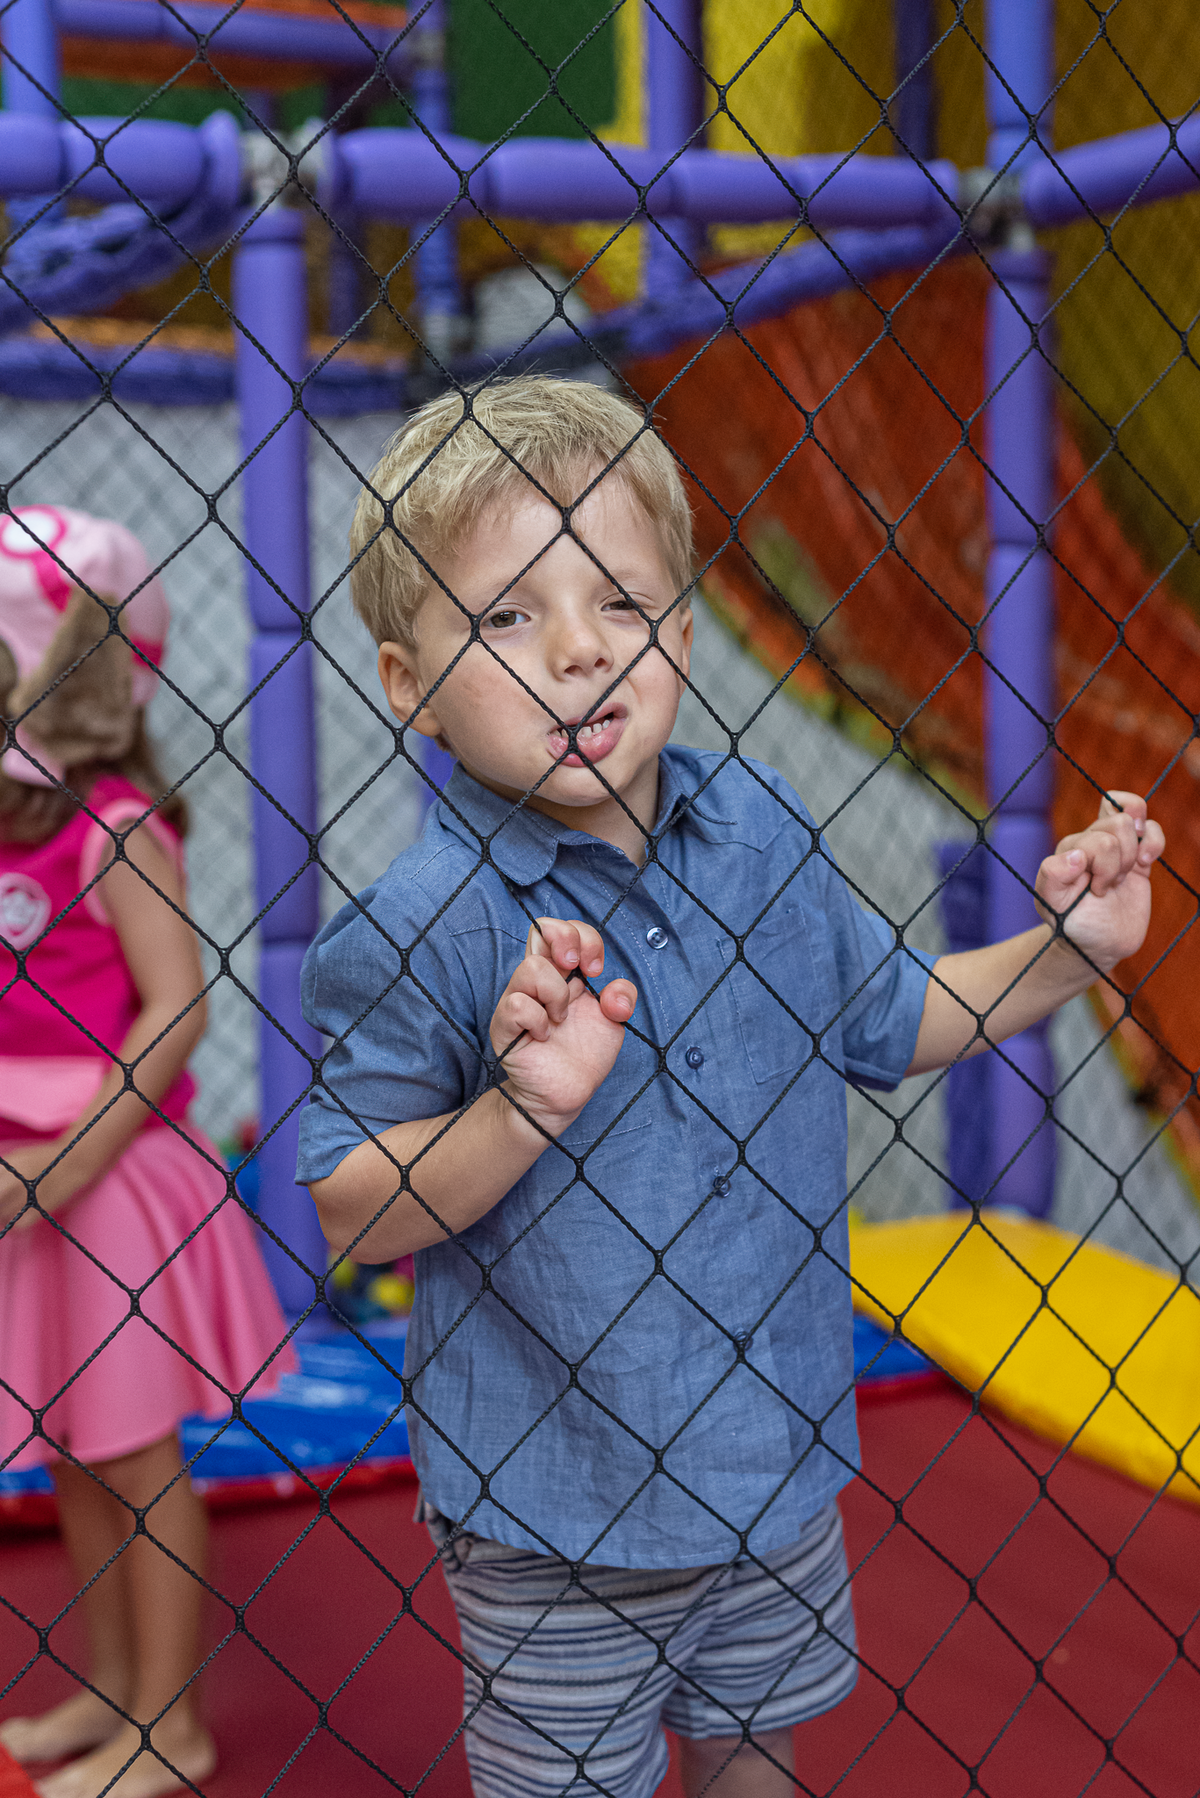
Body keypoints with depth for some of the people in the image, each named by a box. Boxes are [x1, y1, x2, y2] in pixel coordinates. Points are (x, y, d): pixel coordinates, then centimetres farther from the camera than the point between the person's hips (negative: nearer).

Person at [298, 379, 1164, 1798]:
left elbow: (884, 1020, 11)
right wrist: (523, 1112, -33)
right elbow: (348, 1211, -18)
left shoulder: (764, 834, -5)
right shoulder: (420, 926, -22)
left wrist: (1067, 948, 1)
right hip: (552, 1512, -4)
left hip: (777, 1460, 5)